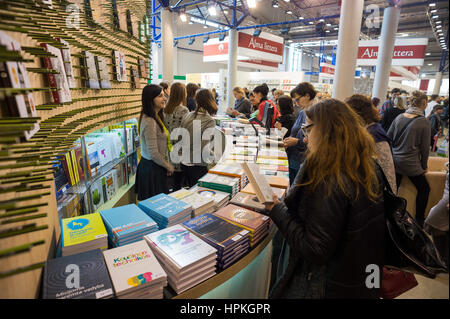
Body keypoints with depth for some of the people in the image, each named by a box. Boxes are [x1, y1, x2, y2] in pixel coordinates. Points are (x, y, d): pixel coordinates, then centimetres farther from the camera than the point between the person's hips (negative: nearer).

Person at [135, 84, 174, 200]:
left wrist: (166, 164, 11)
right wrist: (169, 166, -9)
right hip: (152, 169, -9)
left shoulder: (157, 117, 9)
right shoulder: (149, 122, -22)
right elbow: (154, 154, -23)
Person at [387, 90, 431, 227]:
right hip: (411, 164, -4)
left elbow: (388, 138, 5)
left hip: (394, 161, 4)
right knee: (424, 189, 18)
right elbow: (425, 148, -5)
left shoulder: (399, 117, 0)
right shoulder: (424, 122, -11)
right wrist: (424, 166, 7)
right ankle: (419, 220, 26)